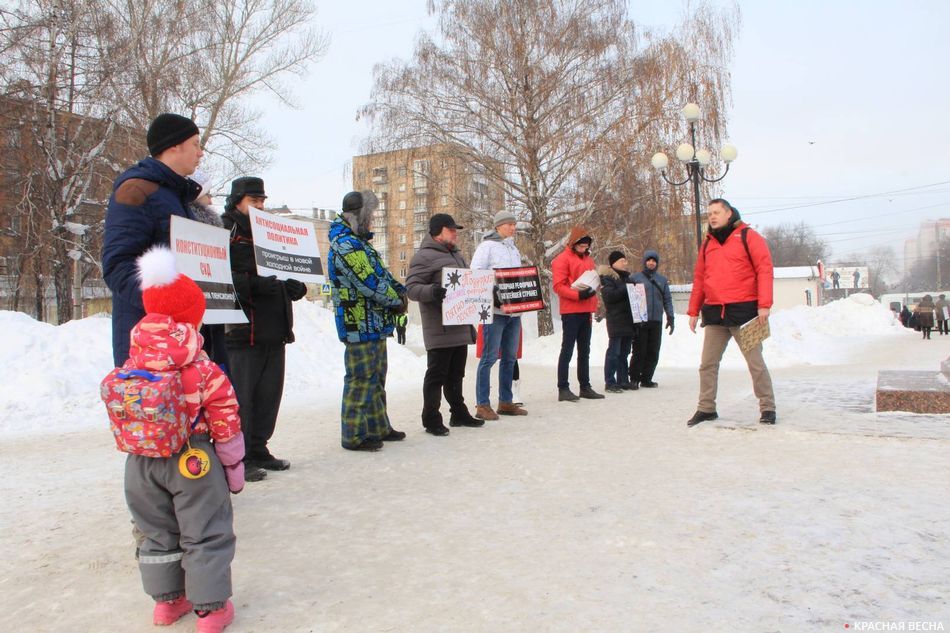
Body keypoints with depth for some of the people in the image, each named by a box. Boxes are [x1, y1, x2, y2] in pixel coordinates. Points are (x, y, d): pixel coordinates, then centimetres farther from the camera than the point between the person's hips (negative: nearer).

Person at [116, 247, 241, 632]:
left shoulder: (129, 370, -2)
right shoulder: (203, 370, -16)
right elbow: (225, 421, -12)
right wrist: (233, 465, 0)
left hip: (141, 462, 5)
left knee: (157, 533, 21)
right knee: (206, 534, 7)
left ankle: (166, 600, 33)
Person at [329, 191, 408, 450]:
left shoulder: (358, 242, 17)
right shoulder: (346, 244, -16)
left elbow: (381, 272, 19)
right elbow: (370, 283, -22)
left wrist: (399, 289, 1)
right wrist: (396, 300, -9)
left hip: (373, 324, 11)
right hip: (360, 325, -11)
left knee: (376, 378, 17)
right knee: (361, 380, -4)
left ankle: (378, 427, 28)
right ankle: (354, 435, 5)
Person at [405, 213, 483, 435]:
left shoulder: (456, 254, 20)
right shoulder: (425, 256, -9)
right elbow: (411, 287, -15)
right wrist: (431, 291, -34)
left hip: (460, 327, 9)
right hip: (440, 329, -9)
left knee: (456, 373, 16)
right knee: (437, 374, -4)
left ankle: (459, 413, 26)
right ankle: (431, 419, 4)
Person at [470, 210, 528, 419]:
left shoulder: (514, 249, 20)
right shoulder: (487, 246, -4)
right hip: (495, 310, -8)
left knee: (510, 357, 11)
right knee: (490, 357, -7)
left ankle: (506, 402, 20)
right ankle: (482, 405, -2)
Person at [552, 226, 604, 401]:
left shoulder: (588, 260, 17)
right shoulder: (563, 259, -6)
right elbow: (558, 286, -14)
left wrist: (594, 306, 12)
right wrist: (578, 295, -24)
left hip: (586, 311, 8)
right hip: (570, 311, -8)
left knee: (585, 351, 12)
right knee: (567, 350, -6)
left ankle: (585, 387, 19)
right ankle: (563, 389, -4)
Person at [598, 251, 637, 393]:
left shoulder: (626, 277, 21)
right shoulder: (607, 278, -4)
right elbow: (609, 296, -18)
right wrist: (625, 288, -20)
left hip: (628, 320, 8)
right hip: (616, 321, -8)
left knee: (624, 352, 11)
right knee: (614, 352, -8)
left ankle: (623, 380, 18)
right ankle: (609, 382, -4)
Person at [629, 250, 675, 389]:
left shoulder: (662, 280, 15)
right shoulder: (635, 278, 5)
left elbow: (667, 299, 16)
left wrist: (670, 317, 6)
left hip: (657, 321, 4)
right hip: (641, 321, -4)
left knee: (653, 352, 5)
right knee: (640, 351, -4)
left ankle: (646, 378, 14)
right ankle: (634, 378, 5)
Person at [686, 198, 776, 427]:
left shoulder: (748, 236, -1)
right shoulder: (707, 244, 15)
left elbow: (764, 269, -8)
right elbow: (699, 278, 16)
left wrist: (764, 305, -15)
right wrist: (693, 311, 13)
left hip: (744, 310, -5)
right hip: (714, 313, 5)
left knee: (755, 362, 1)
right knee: (707, 364, 6)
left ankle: (767, 408, 13)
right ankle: (706, 408, 16)